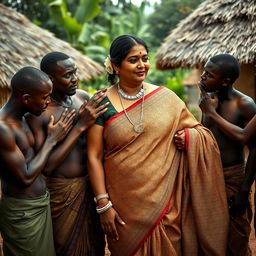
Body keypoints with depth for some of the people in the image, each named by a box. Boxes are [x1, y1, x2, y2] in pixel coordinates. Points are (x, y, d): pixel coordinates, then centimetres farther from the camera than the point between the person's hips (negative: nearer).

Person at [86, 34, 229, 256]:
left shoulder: (165, 97, -2)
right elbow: (94, 157, -6)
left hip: (165, 200, 1)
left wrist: (187, 135, -14)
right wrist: (103, 205, -9)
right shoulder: (103, 104, -6)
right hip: (125, 204, -1)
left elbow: (200, 132, 8)